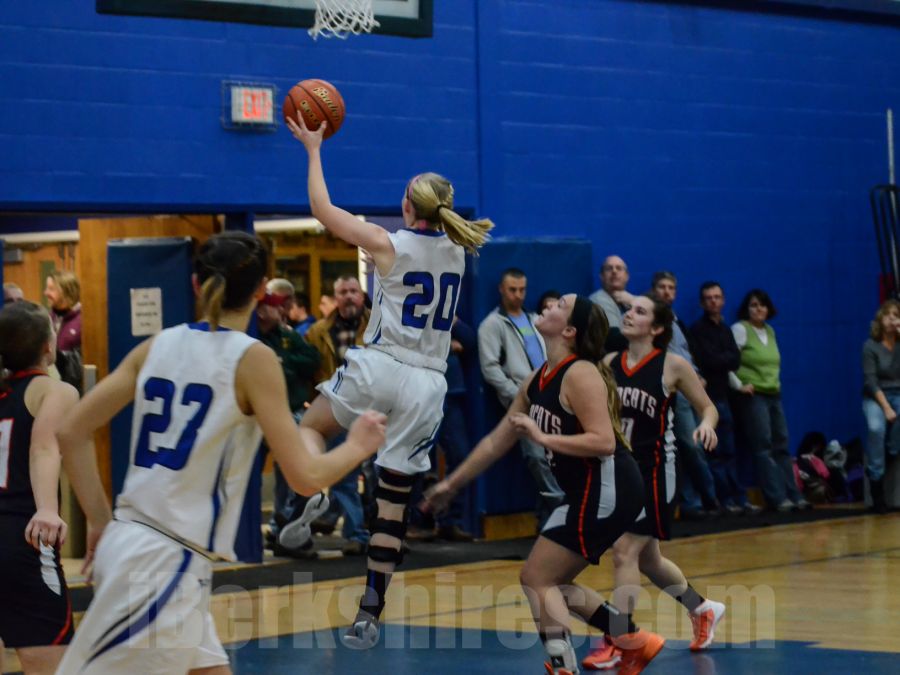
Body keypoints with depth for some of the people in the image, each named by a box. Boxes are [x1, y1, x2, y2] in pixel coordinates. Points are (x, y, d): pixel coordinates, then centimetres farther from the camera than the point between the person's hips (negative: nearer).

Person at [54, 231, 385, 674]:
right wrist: (358, 446, 6)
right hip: (170, 562, -7)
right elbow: (305, 477, -12)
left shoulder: (157, 346, 7)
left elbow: (71, 433, 8)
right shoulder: (251, 359, -10)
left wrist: (100, 520, 15)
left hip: (129, 541, 7)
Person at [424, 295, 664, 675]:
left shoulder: (580, 375, -16)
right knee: (551, 583, 15)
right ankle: (634, 642, 21)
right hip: (589, 492, 9)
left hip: (606, 490, -9)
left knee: (537, 579, -7)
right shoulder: (537, 381, 11)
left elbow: (604, 442, -25)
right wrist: (452, 484, 23)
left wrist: (542, 437, -23)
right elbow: (497, 441, 20)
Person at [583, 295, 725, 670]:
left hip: (654, 470, -6)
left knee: (624, 551, -14)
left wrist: (706, 425, -22)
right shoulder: (609, 364, 5)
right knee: (647, 559, 17)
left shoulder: (672, 366, -8)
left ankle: (617, 643, -7)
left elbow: (707, 407, 0)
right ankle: (703, 611, 40)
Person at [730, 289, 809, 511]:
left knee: (781, 446, 7)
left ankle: (793, 495, 9)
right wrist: (739, 385, -14)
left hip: (774, 394, 7)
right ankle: (778, 498, -11)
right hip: (753, 395, -7)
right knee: (763, 447, -9)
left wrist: (776, 381, 16)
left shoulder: (770, 331, 15)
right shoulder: (740, 329, -7)